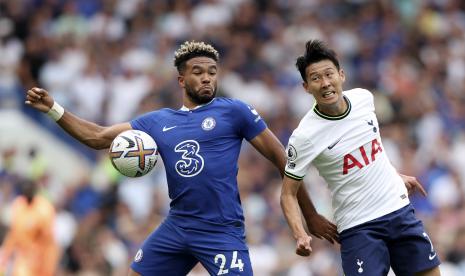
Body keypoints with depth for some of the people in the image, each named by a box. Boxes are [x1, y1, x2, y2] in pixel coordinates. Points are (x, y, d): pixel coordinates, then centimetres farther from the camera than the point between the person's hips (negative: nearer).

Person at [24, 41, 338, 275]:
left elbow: (281, 158, 0)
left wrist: (311, 215, 0)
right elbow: (99, 137, 15)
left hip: (223, 232, -5)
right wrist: (54, 110, 5)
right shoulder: (159, 121, 12)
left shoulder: (234, 111, -1)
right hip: (175, 228, 5)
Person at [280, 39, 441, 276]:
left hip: (400, 210, 5)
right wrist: (300, 236, -26)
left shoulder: (363, 98, -1)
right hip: (358, 227, -5)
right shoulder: (304, 136, -17)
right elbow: (288, 193, -11)